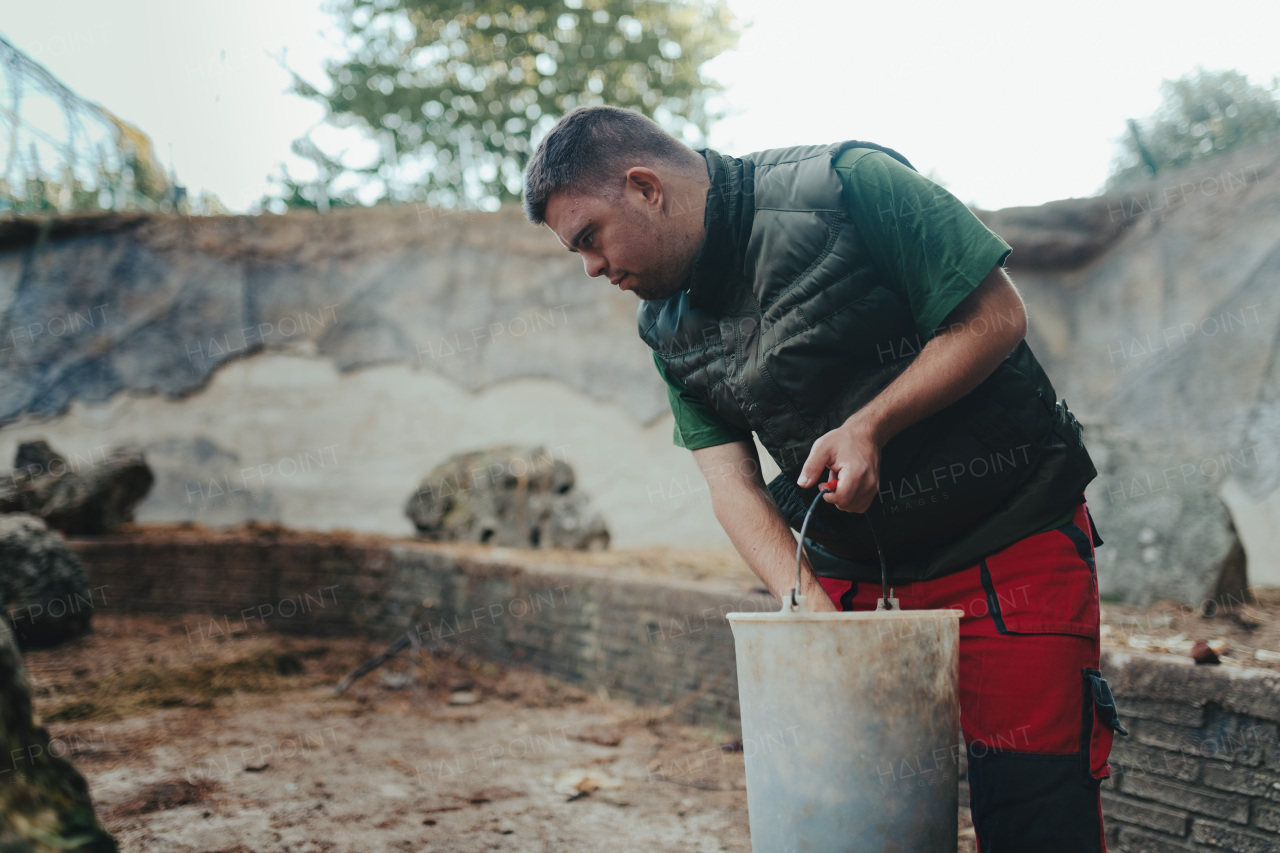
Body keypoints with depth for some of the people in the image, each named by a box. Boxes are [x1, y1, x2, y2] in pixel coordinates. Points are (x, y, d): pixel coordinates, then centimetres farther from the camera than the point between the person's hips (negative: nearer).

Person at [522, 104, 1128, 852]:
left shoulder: (848, 184, -16)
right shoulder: (670, 326, 3)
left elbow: (997, 315, -13)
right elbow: (730, 478, -2)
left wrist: (871, 425, -22)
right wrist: (803, 600, -18)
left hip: (1009, 534, -5)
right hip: (853, 565, 6)